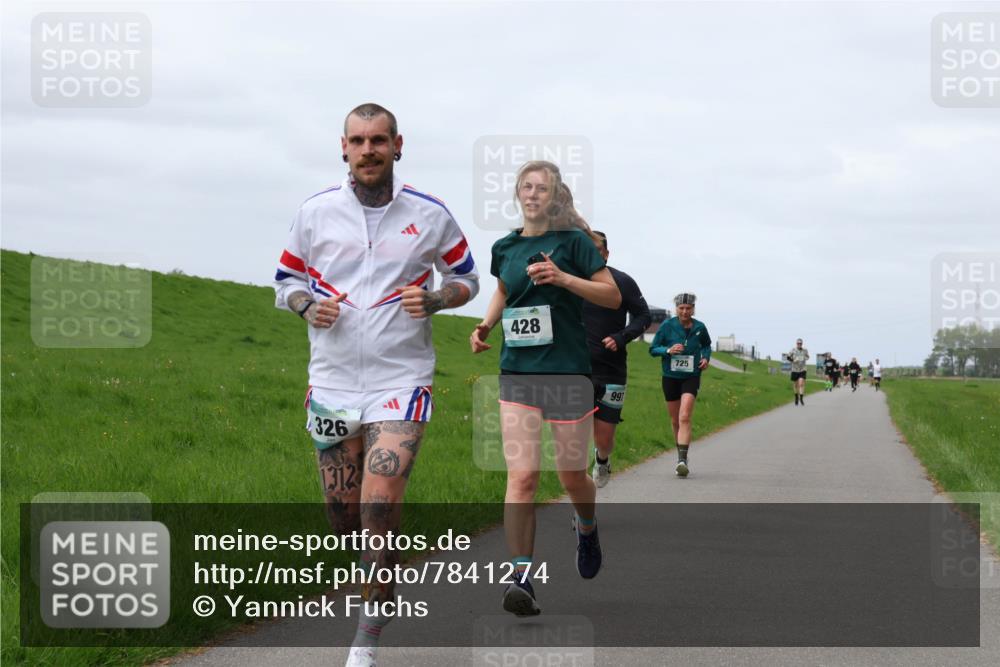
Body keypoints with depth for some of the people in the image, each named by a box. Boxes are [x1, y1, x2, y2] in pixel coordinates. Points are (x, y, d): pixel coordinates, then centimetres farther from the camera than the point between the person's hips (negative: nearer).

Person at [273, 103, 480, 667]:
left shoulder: (430, 215, -1)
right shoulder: (316, 212, 2)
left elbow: (466, 277, 12)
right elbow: (287, 280, 13)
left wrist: (433, 300, -9)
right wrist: (309, 307, -9)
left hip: (401, 381, -3)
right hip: (333, 381, 3)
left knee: (380, 510, -15)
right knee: (342, 514, 6)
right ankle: (379, 584, 39)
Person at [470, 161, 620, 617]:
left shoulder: (572, 241, -2)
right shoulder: (505, 248, 10)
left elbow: (613, 296, -5)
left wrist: (563, 277, -17)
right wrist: (486, 326, 10)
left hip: (568, 372, -2)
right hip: (516, 374, 3)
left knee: (572, 476, 6)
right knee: (521, 476, -11)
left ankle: (586, 527, 41)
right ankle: (522, 577, -14)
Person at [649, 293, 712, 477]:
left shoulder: (700, 328, -2)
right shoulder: (667, 326, -6)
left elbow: (707, 345, 19)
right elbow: (653, 349, -2)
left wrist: (706, 357, -1)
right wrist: (668, 350, -20)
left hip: (691, 377, -1)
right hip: (670, 377, 1)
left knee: (684, 418, -19)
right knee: (675, 421, 10)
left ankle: (682, 460, -26)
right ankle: (682, 458, 29)